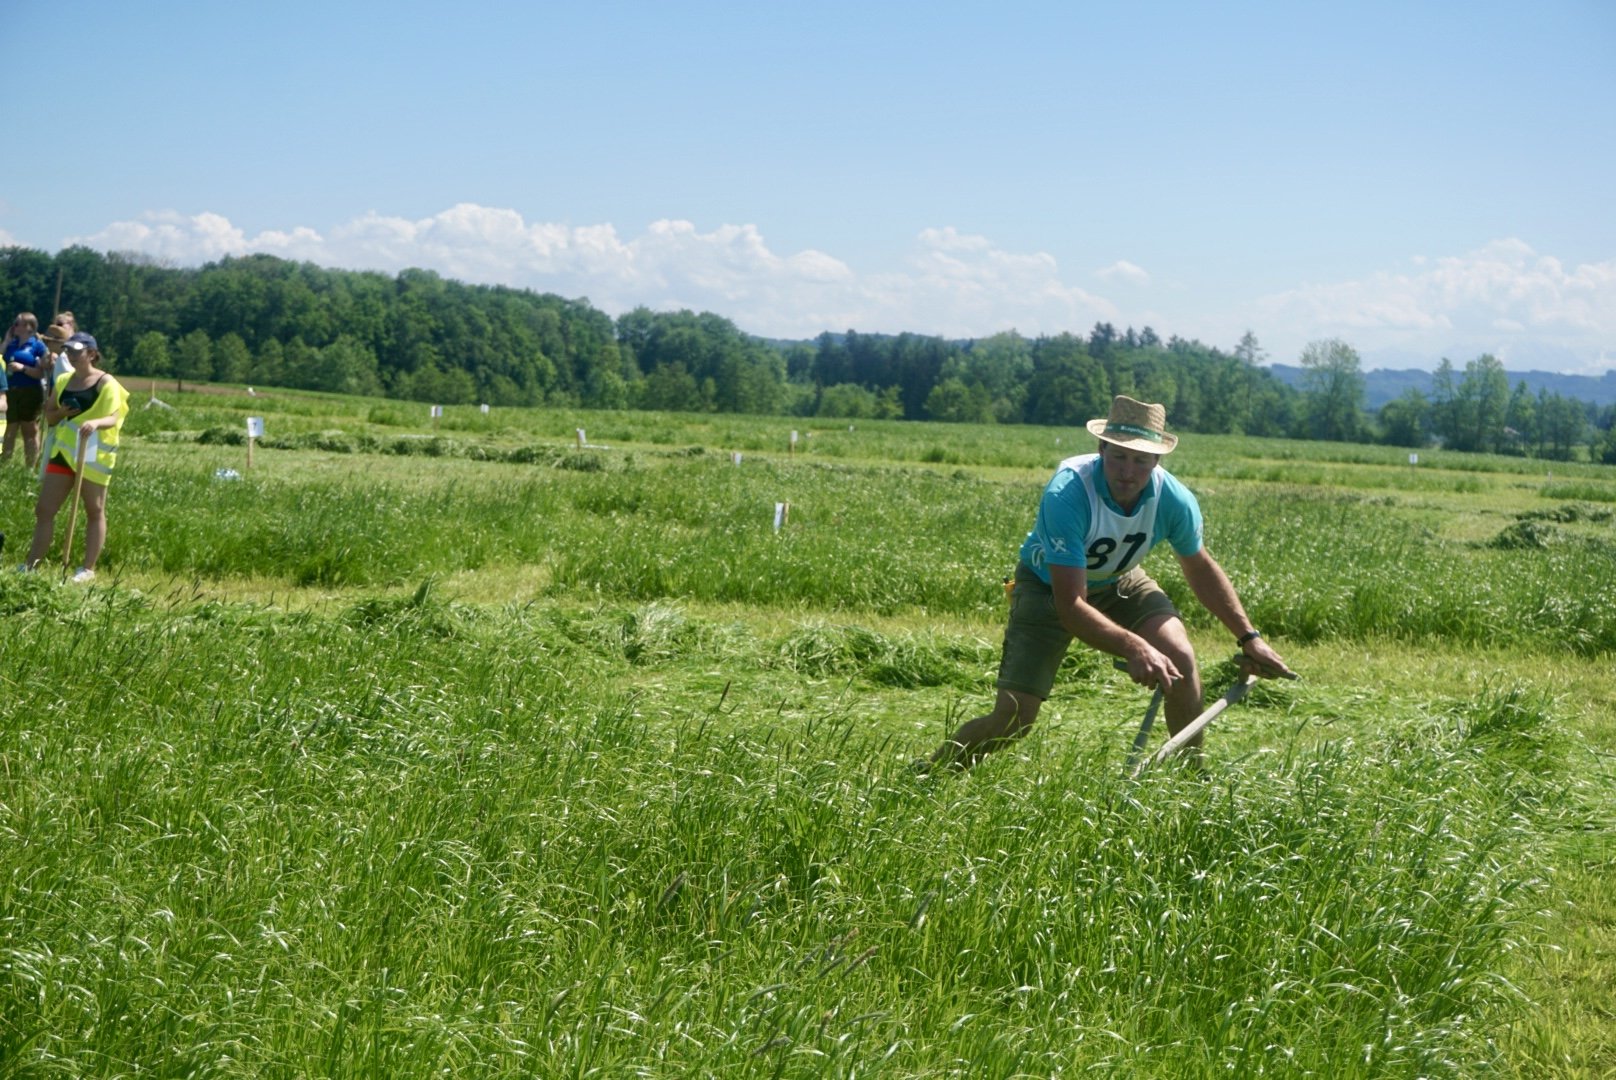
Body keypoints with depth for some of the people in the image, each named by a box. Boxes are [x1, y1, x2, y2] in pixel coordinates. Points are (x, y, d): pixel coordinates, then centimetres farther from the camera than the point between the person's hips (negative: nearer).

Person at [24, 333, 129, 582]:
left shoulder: (106, 383, -8)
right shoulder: (63, 381, 12)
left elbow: (113, 418, -19)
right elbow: (49, 415, 17)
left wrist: (96, 422, -40)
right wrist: (61, 412, -6)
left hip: (92, 454, -7)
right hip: (63, 451, 7)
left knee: (94, 511, 3)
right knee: (44, 509, 6)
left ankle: (88, 569, 8)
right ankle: (31, 566, 12)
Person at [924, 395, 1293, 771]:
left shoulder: (1174, 499, -24)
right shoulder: (1067, 493, -39)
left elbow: (1201, 570, -2)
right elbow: (1070, 605, -41)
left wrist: (1248, 637, -3)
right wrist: (1135, 648, -54)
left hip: (1118, 583, 4)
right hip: (1048, 587, -4)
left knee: (1180, 658, -21)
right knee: (1011, 722, -13)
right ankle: (929, 770, 12)